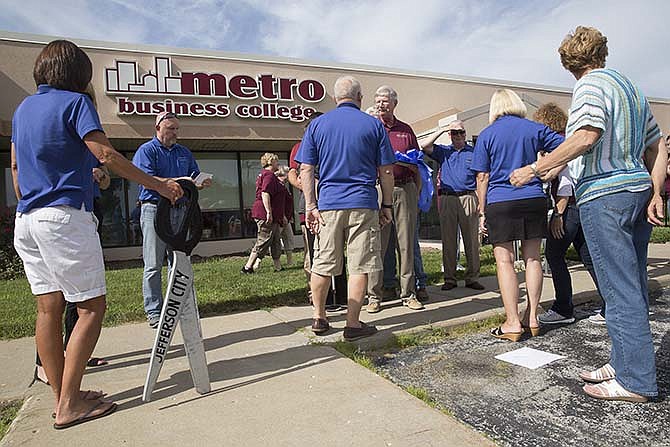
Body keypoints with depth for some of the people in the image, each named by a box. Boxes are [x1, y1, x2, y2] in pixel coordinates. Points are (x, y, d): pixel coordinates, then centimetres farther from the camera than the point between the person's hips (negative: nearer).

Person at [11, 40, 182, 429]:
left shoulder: (22, 108, 19)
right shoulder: (74, 102, -5)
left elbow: (16, 166, 22)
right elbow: (106, 154, -17)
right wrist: (159, 185, -15)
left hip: (27, 219, 9)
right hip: (65, 217, -9)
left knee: (48, 307, 9)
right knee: (92, 307, -3)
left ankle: (62, 395, 16)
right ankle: (69, 404, -2)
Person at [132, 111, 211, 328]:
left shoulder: (184, 152, 19)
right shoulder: (147, 150, 1)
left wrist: (201, 183, -7)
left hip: (180, 210, 6)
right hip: (155, 209, -5)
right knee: (153, 265, -2)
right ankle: (154, 311, 5)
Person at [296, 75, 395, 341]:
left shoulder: (317, 124, 8)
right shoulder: (374, 125, 4)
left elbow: (306, 169, 2)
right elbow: (386, 171, 3)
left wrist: (310, 205, 4)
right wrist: (387, 205, 10)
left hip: (328, 204, 2)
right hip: (363, 204, -2)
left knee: (323, 265, 11)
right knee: (359, 267, 3)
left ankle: (319, 319, 23)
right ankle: (353, 324, 8)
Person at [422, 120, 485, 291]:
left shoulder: (473, 152, 12)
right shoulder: (443, 151, 15)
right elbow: (425, 146, -2)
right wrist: (442, 129, 1)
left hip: (468, 198, 0)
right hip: (447, 199, 1)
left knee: (472, 240, -1)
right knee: (448, 240, 2)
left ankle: (472, 278, 6)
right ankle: (449, 278, 8)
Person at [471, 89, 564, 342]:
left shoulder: (487, 135, 2)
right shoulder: (535, 129, 8)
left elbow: (482, 177, 0)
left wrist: (482, 212, 4)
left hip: (500, 202, -3)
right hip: (534, 200, 3)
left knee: (504, 261, 0)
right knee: (532, 258, 10)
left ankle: (513, 322, 1)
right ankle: (531, 318, 16)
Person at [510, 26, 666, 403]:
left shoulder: (590, 85, -5)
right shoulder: (630, 86, 21)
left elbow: (587, 135, -24)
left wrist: (535, 169, -19)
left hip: (604, 193, -9)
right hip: (638, 188, 9)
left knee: (620, 289, -5)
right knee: (633, 286, 13)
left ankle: (635, 381, 3)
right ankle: (627, 362, 24)